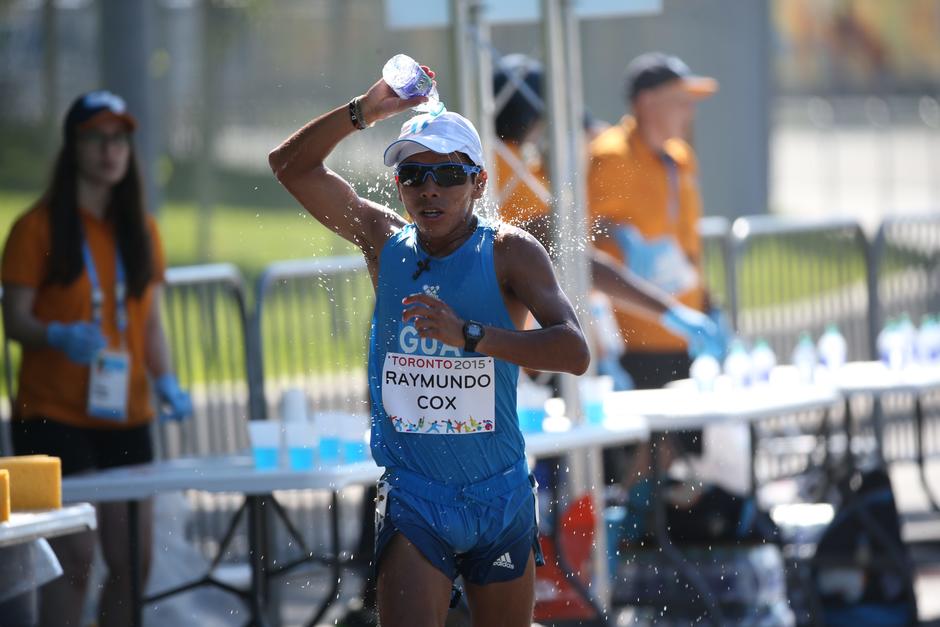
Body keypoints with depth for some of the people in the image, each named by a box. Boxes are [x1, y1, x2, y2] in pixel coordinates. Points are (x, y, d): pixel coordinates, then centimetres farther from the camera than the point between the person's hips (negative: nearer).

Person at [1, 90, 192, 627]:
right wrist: (61, 336, -27)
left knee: (134, 560, 4)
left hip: (126, 417, 6)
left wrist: (166, 382, -1)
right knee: (75, 558, -13)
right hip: (55, 416, -6)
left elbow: (150, 322, 16)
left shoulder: (141, 230, 13)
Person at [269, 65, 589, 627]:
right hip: (412, 496, 0)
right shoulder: (386, 242, 2)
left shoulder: (510, 253, -7)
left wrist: (469, 334, -34)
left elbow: (574, 352, -21)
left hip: (500, 496, 0)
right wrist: (364, 112, -14)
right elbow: (291, 166, 0)